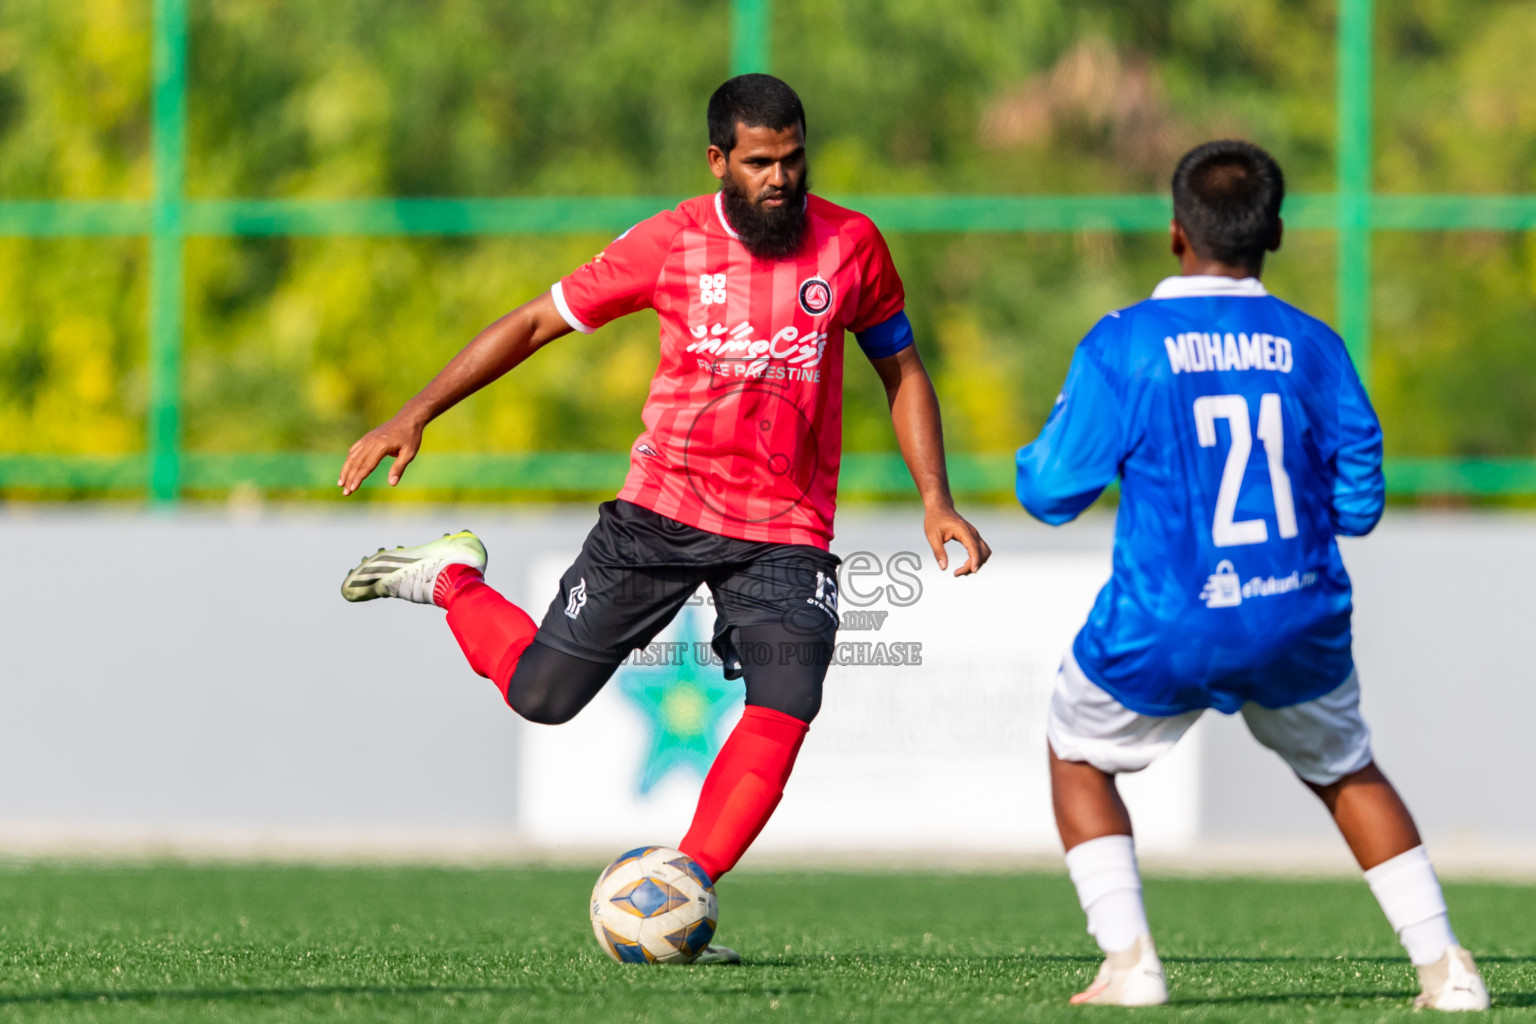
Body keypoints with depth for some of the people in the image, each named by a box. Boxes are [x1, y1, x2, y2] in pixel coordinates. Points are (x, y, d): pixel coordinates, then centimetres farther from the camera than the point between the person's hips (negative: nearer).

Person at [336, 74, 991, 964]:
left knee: (784, 712, -19)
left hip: (786, 531, 1)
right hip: (664, 509, -1)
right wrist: (416, 416, -4)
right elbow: (538, 322, 1)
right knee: (542, 693, -1)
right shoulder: (670, 244, -7)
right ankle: (453, 580, 30)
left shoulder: (851, 246, -3)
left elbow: (901, 371, 10)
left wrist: (936, 500, -1)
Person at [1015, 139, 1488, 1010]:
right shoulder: (1313, 346, 0)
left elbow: (1053, 492, -5)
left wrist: (1039, 453, 18)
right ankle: (1443, 963, 16)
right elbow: (1358, 505, 5)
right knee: (1347, 773, 26)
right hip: (1298, 628, 3)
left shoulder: (1123, 343, -9)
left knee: (1080, 759, 23)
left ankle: (1129, 961, 7)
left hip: (1163, 634, -3)